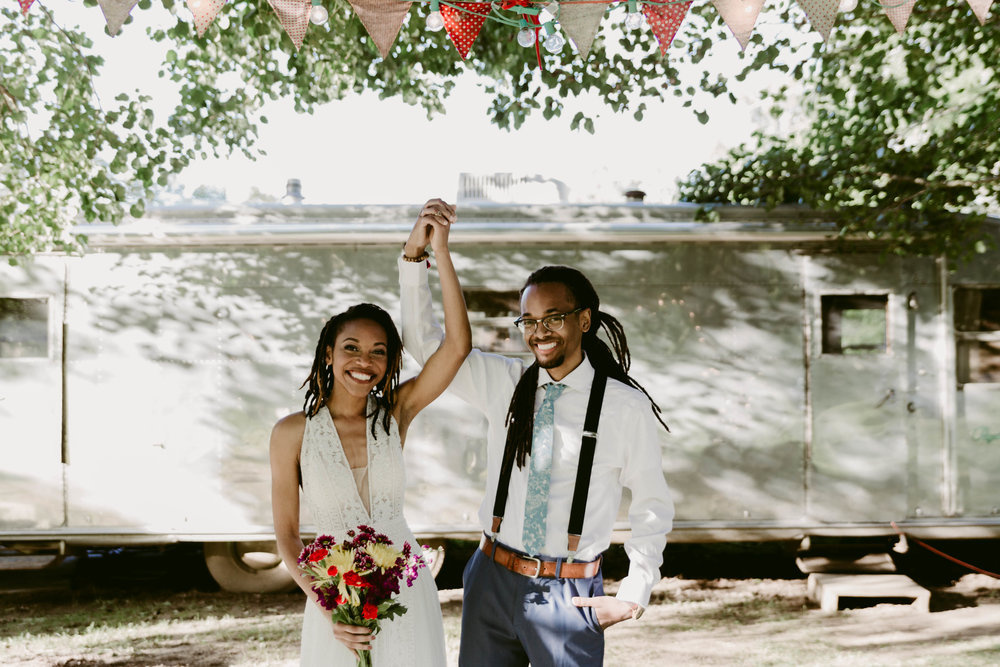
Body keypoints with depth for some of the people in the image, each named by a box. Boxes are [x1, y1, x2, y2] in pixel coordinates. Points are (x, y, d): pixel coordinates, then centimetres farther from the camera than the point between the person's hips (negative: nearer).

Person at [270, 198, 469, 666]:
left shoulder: (394, 415, -5)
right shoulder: (292, 433, -8)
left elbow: (457, 345, -17)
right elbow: (286, 534, -3)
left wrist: (440, 250, -23)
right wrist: (328, 610, -14)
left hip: (405, 591, 2)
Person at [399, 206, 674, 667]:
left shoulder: (628, 407, -5)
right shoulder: (502, 382, 3)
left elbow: (654, 506, 3)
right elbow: (424, 343, 6)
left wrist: (633, 598, -1)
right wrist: (414, 256, -5)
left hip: (570, 594, -3)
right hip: (492, 581, 3)